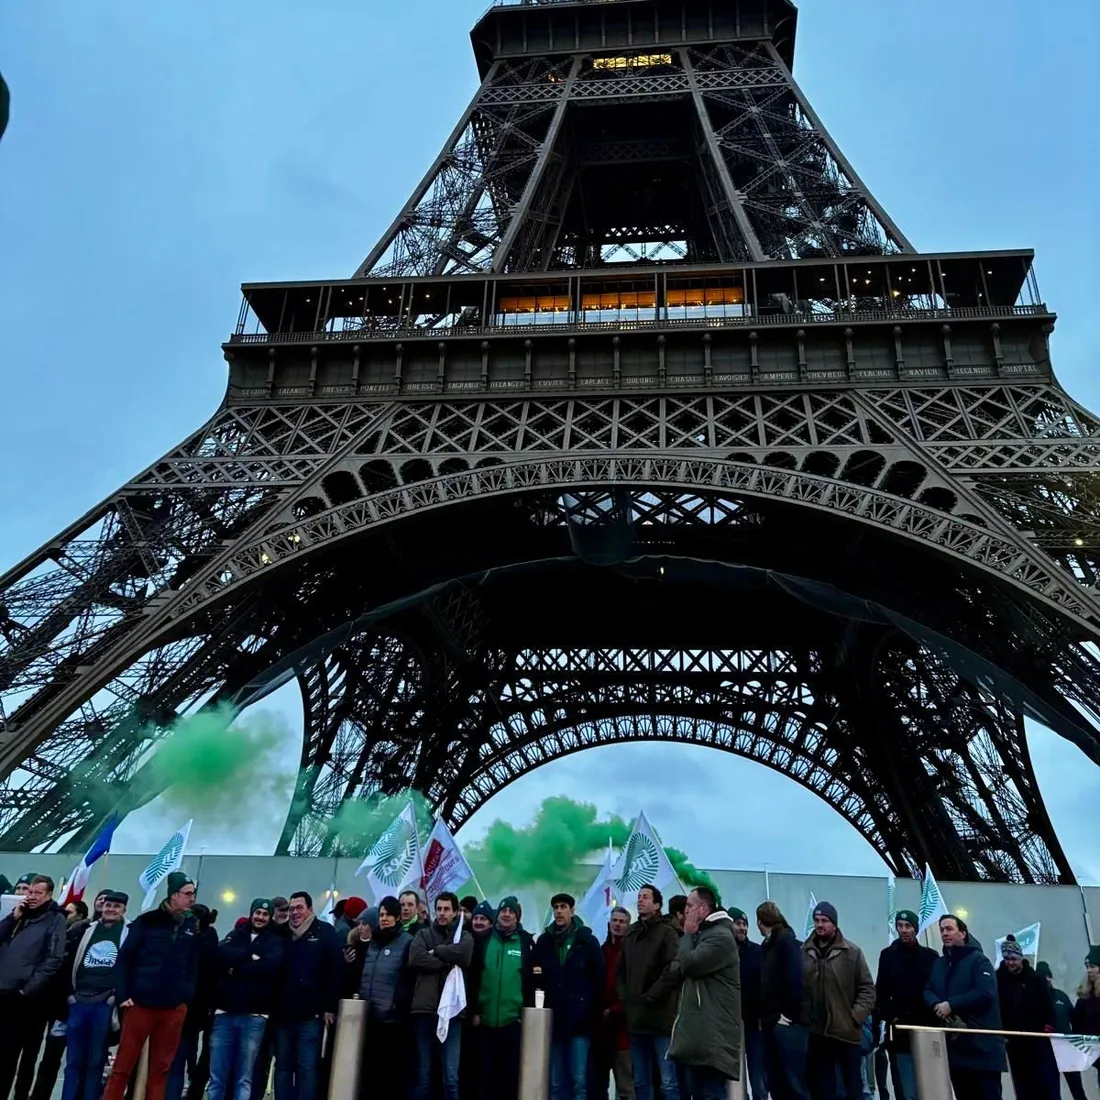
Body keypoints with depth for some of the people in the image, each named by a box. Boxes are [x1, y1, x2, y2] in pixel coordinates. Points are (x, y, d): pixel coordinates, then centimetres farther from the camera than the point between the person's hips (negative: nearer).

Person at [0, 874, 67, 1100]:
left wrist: (29, 988, -14)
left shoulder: (55, 920, -2)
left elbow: (53, 959, -9)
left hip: (28, 996, -5)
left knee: (26, 1053, 1)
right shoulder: (18, 915, 16)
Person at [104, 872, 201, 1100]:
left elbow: (197, 964, 5)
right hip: (140, 1004, -2)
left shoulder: (194, 926, 4)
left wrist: (188, 996, -5)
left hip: (174, 1009, 3)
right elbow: (125, 958, -3)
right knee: (122, 1066, 5)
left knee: (160, 1069, 11)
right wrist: (122, 994, -9)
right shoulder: (147, 921, -4)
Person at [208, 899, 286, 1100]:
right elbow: (221, 955, -3)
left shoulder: (276, 941, 9)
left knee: (244, 1078, 0)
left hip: (254, 1016, -2)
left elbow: (270, 966, -10)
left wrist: (237, 968, -5)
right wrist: (250, 957, -9)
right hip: (225, 1012, 2)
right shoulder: (235, 935, 17)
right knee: (217, 1077, 2)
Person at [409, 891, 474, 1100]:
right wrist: (447, 963, -6)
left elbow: (463, 954, -10)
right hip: (425, 1009, 1)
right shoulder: (423, 934, 13)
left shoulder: (464, 936, 12)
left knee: (451, 1076, -2)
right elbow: (415, 959, -6)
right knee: (423, 1075, 5)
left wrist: (436, 951, -3)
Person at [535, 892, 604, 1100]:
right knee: (556, 1083, 7)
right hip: (554, 1021, 3)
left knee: (579, 1081, -4)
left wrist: (593, 1010, -2)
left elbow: (599, 978, 0)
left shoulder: (587, 940, -1)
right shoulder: (544, 941, 7)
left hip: (580, 1021, -3)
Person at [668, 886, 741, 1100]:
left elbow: (688, 964, -19)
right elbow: (685, 968, 21)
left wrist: (688, 934, -7)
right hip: (698, 1031, 10)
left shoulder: (720, 936, -14)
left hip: (713, 1033, -10)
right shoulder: (703, 934, 19)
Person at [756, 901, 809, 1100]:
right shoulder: (769, 945, 18)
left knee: (794, 1082, -7)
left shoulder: (786, 940, -7)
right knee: (776, 1083, 9)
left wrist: (789, 1014, -14)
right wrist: (764, 1017, 8)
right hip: (771, 1024, 8)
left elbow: (796, 979, -17)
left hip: (787, 1024, -8)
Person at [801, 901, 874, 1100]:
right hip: (817, 1033, 2)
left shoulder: (852, 952, -3)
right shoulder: (803, 952, 0)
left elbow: (867, 989, -1)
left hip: (847, 1032, -2)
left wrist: (855, 1016, -10)